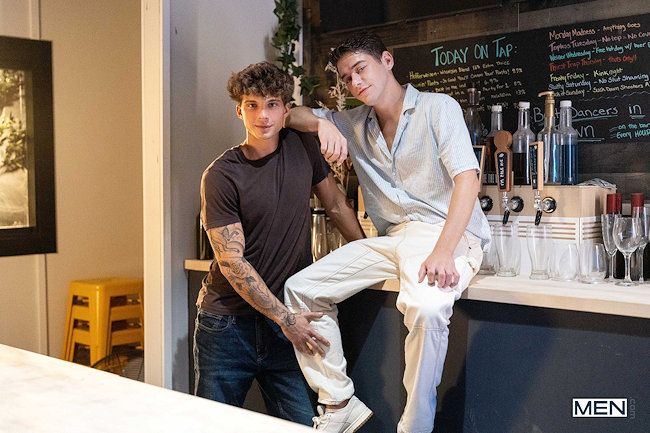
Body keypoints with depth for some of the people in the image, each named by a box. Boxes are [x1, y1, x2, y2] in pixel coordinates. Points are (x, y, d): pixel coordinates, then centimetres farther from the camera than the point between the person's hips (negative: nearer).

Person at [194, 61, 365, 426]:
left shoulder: (301, 147, 2)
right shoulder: (221, 175, -10)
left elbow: (336, 204, 15)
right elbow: (231, 261, -12)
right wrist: (283, 317, -15)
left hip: (289, 317, 3)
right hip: (228, 321, -2)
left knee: (304, 423, 0)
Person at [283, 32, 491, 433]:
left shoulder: (437, 107, -3)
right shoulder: (354, 124, 16)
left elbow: (468, 181, -14)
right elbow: (293, 115, 19)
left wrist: (443, 251, -27)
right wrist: (323, 123, -5)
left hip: (449, 233, -6)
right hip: (393, 237, 7)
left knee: (427, 307, -37)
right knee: (300, 288, -4)